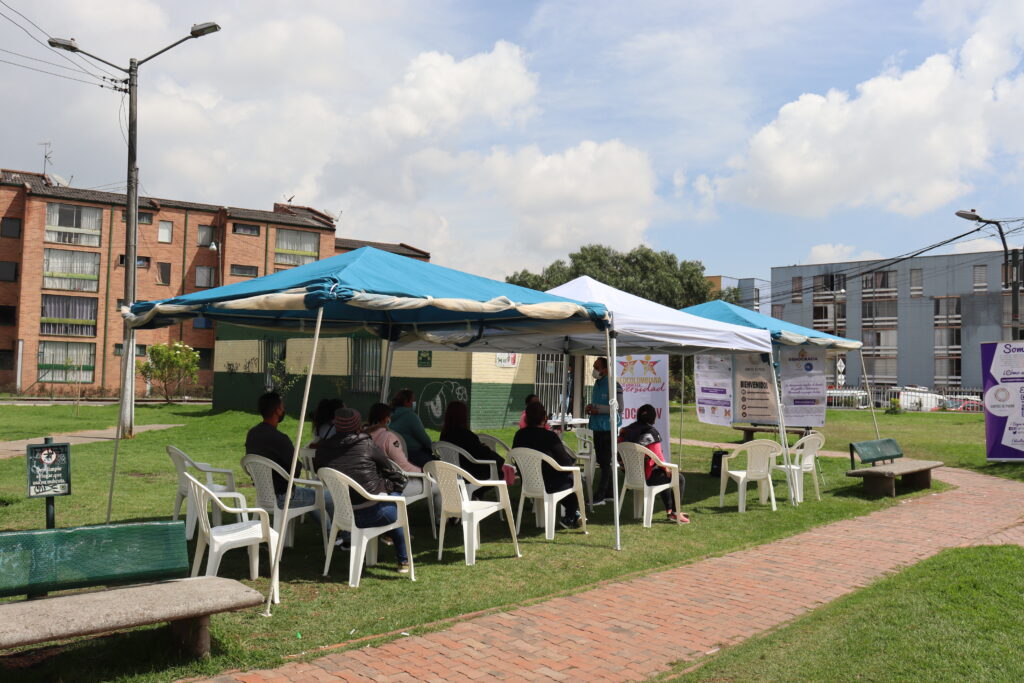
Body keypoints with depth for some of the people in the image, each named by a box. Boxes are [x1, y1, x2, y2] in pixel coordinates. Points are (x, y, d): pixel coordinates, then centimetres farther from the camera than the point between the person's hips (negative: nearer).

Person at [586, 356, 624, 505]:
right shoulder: (597, 384, 15)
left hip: (608, 428, -9)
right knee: (602, 461, 13)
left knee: (606, 462, -5)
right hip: (597, 427, 9)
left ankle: (600, 496, -3)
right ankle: (609, 493, 22)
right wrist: (590, 407, 5)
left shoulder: (613, 386, -13)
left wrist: (598, 409, -19)